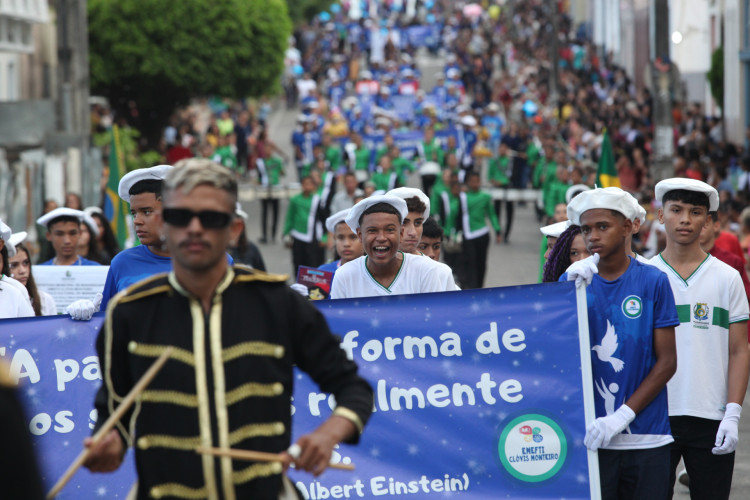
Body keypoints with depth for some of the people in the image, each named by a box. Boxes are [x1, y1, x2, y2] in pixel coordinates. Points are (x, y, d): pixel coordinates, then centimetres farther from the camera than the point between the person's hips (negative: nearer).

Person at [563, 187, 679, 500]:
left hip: (646, 439, 0)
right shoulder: (572, 281, 5)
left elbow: (666, 362, -1)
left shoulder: (653, 282, 1)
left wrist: (622, 417, -11)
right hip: (589, 438, 0)